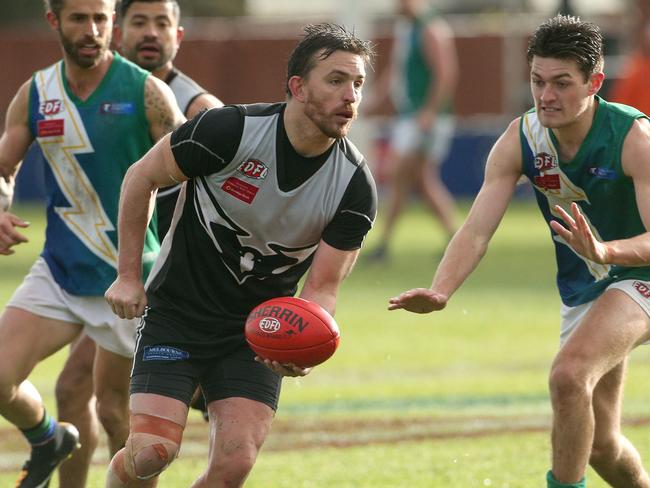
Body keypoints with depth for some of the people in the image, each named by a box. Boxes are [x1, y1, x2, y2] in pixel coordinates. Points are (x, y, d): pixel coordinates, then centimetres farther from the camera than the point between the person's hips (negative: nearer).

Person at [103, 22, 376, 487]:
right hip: (176, 314, -2)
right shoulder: (229, 130, -20)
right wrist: (128, 275, -3)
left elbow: (322, 288, -9)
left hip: (258, 331, 2)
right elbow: (142, 177, -4)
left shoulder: (355, 186, -13)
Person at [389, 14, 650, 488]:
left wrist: (605, 251, -54)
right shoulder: (520, 139, -12)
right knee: (599, 445, 12)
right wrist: (440, 292, -34)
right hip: (582, 289, 6)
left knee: (569, 375, -31)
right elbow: (477, 230, -16)